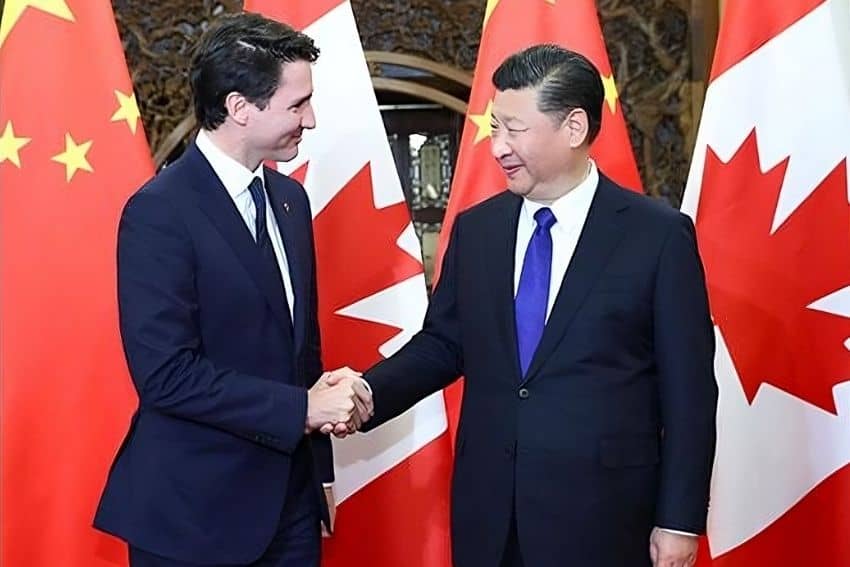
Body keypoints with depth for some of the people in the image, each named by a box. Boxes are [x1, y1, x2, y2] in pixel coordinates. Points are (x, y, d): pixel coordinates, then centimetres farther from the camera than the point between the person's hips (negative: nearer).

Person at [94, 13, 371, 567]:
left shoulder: (288, 197, 8)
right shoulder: (160, 212, -16)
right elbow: (166, 373, -21)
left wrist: (319, 469, 14)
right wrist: (303, 408, -17)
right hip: (195, 513, -7)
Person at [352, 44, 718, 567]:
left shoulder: (659, 235, -6)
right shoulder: (475, 228, 6)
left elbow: (687, 391, -5)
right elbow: (442, 343, 12)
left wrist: (681, 520, -6)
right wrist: (368, 394, -6)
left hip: (600, 512, -3)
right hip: (488, 509, 4)